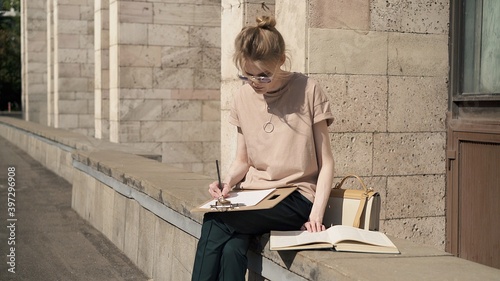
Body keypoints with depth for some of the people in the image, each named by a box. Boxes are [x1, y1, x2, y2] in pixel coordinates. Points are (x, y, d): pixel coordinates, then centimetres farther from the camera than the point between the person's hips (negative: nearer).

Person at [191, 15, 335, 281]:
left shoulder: (307, 91, -6)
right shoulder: (243, 97, 7)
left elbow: (325, 161, -3)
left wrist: (316, 213, -16)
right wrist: (227, 182, -6)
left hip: (295, 197, -4)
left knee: (215, 220, -27)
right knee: (231, 249, -29)